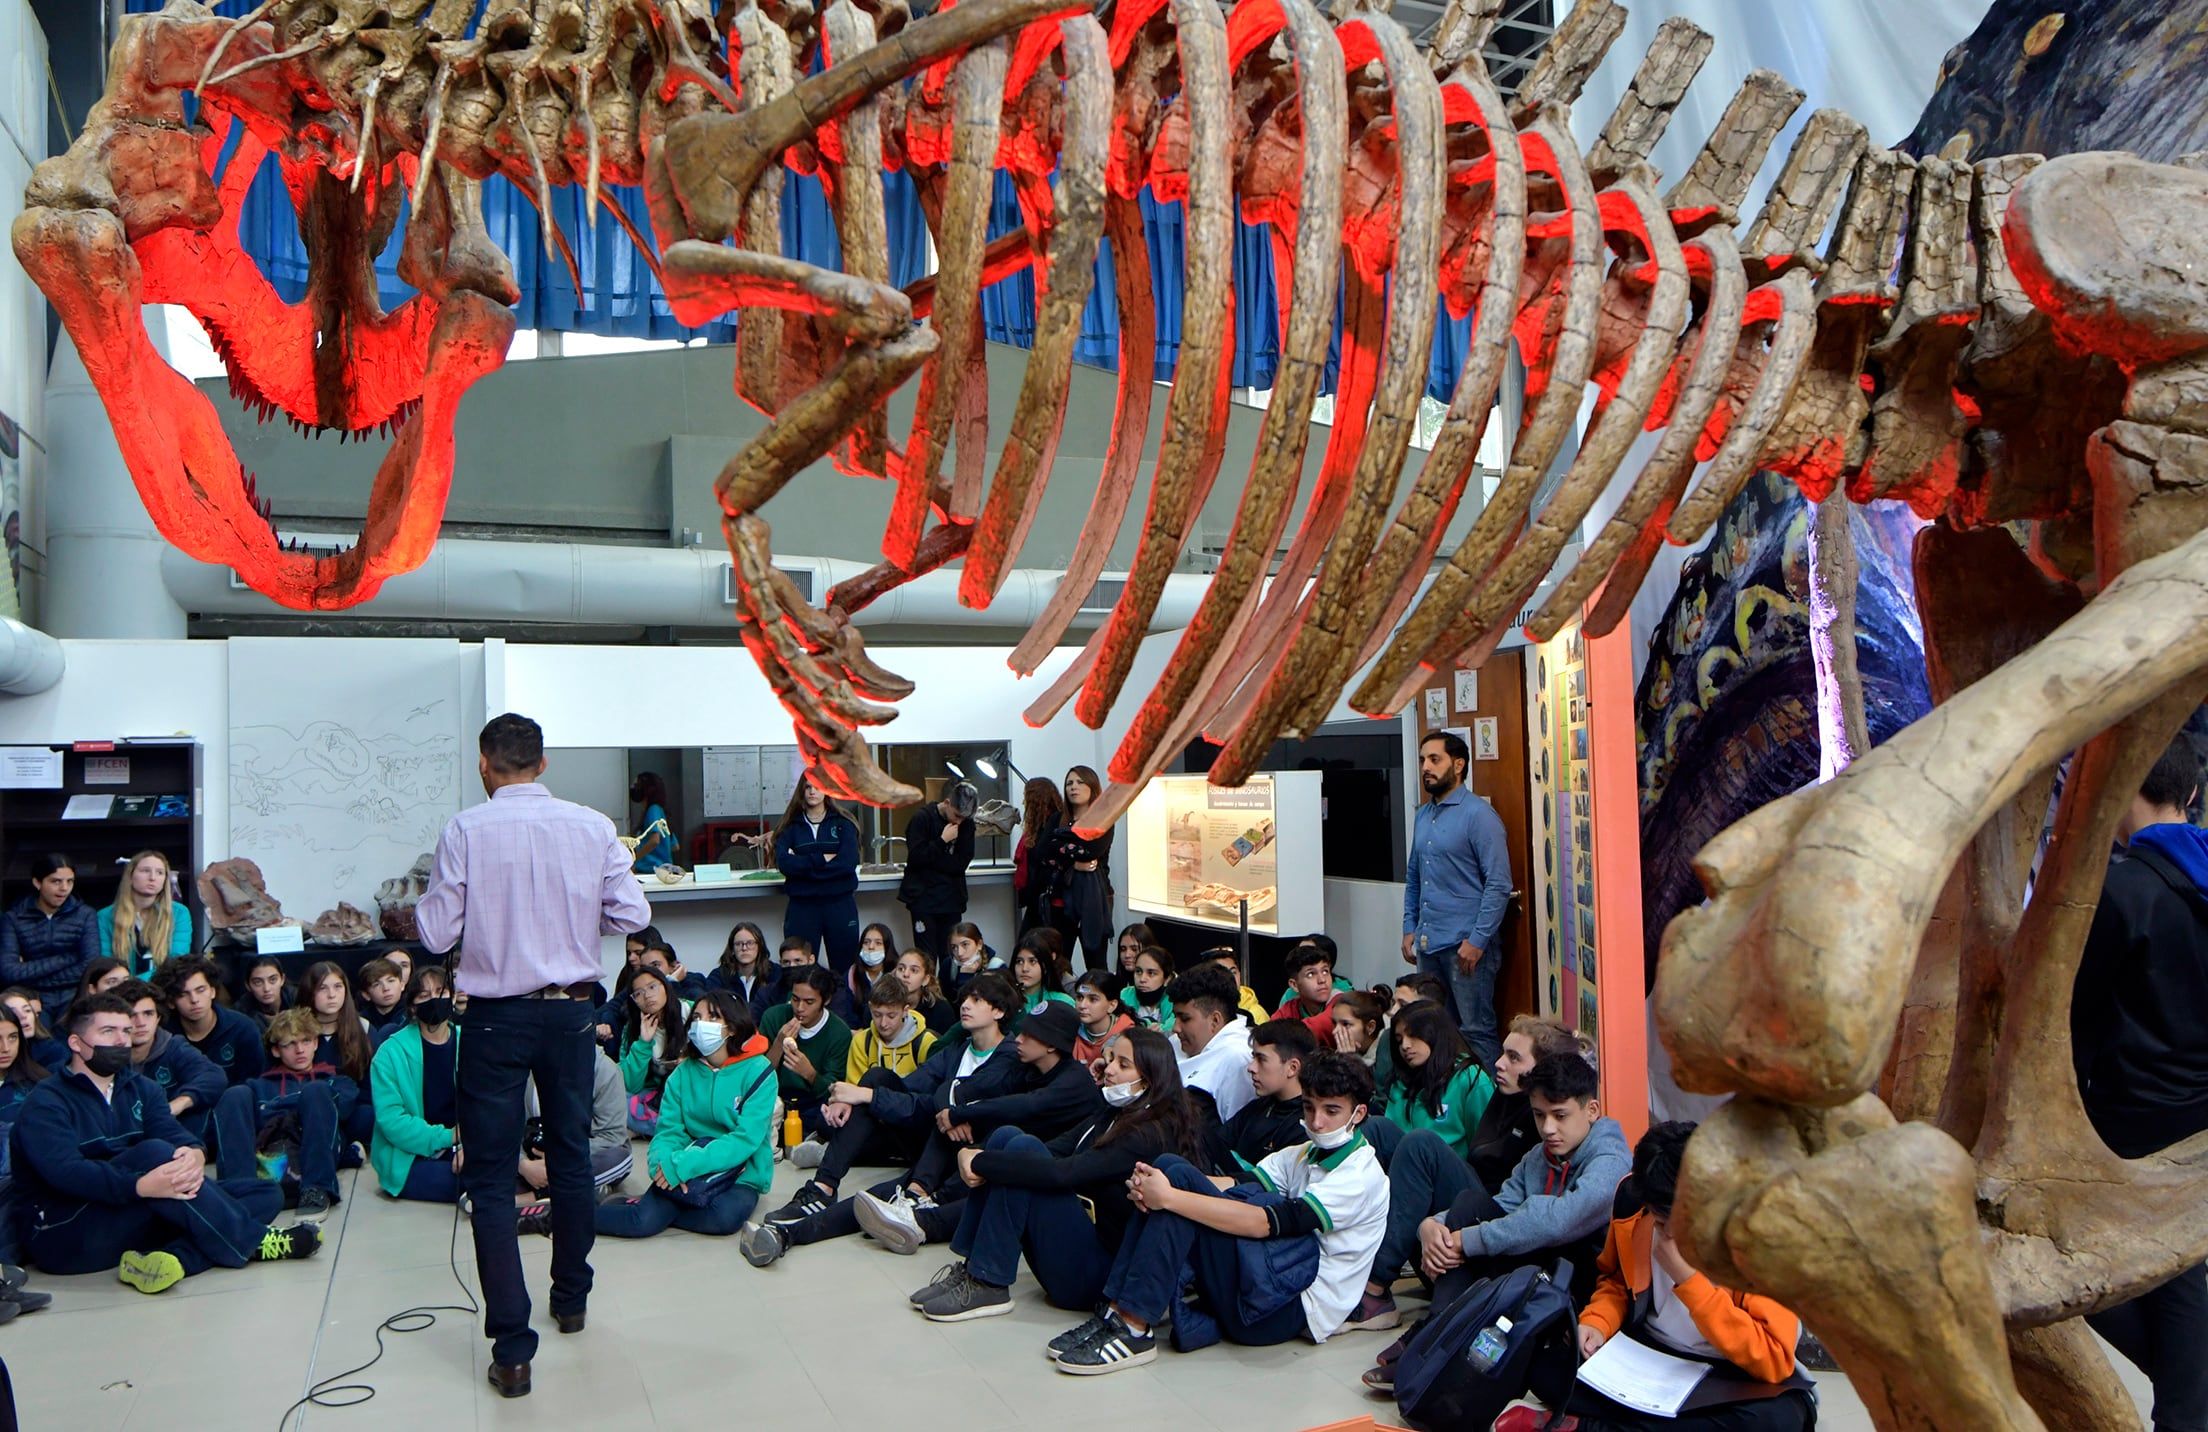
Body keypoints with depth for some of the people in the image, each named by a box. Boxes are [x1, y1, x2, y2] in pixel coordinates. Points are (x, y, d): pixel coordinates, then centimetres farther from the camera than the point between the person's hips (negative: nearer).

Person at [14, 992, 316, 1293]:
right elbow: (64, 1171, -25)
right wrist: (141, 1186, -40)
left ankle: (175, 1257, -33)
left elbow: (176, 1134, -4)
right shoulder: (46, 1103, -6)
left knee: (266, 1194, -5)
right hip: (64, 1237, -7)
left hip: (135, 1221, 7)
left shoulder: (140, 1089, 14)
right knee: (154, 1152, -32)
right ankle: (253, 1242, -24)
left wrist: (195, 1155, -29)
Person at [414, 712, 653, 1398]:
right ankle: (570, 1299, 38)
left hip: (497, 1017, -3)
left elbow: (435, 933, -8)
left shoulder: (467, 829, -11)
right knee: (571, 1156, 21)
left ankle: (512, 1348, 1)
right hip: (570, 1011, 3)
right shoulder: (592, 826, -5)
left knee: (492, 1178, 4)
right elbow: (632, 915, -3)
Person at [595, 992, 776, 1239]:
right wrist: (665, 1162, -25)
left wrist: (683, 1165, -27)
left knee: (725, 1216, -34)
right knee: (643, 1220, -25)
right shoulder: (683, 1073, 5)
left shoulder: (758, 1072, -10)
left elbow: (746, 1138, -18)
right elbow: (668, 1130, 0)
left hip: (741, 1173, -2)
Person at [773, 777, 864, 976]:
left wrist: (803, 865, -10)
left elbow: (849, 863, -10)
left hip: (840, 903, 0)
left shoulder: (843, 824, 6)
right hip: (802, 906, 1)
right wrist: (822, 859, -12)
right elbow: (784, 863, -8)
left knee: (845, 971, 2)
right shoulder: (791, 827, 9)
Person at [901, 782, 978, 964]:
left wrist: (933, 860, -12)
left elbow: (961, 863, -3)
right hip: (923, 896, -3)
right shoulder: (922, 818, -7)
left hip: (952, 899, 3)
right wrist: (942, 841, -18)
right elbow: (915, 857, -15)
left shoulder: (966, 824, 4)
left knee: (951, 956, 2)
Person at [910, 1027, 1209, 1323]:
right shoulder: (1114, 1114, 12)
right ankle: (970, 1268, -7)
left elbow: (1061, 1173, -28)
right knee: (1007, 1135, -4)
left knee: (1023, 1148, -21)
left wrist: (980, 1161, -22)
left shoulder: (1152, 1134, -17)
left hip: (1102, 1274, -9)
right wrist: (976, 1159, -18)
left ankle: (988, 1287, -16)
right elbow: (1055, 1151, 0)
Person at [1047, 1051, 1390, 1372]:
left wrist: (1169, 1197, -26)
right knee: (1168, 1166, -6)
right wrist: (1152, 1189, -19)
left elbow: (1265, 1223, -22)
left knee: (1179, 1177, -20)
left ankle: (1135, 1330, -20)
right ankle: (1116, 1312, -11)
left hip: (1297, 1311, -8)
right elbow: (1229, 1190, 1)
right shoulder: (1304, 1155, 16)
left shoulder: (1362, 1175, -10)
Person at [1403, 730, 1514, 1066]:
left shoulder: (1479, 815, -10)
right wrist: (1410, 929, 13)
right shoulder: (1422, 816, 14)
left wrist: (1477, 940, -17)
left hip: (1466, 945, -8)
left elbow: (1499, 884, -14)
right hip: (1428, 943, 8)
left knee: (1476, 1031, -3)